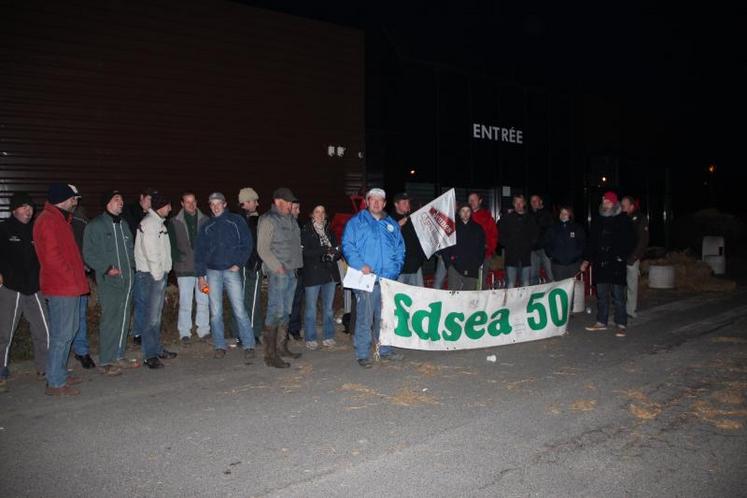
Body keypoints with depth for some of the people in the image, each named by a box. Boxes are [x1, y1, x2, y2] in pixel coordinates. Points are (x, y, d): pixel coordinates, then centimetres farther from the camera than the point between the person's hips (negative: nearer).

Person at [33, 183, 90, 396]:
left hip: (69, 286, 10)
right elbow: (51, 257, -20)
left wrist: (77, 276, 14)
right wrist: (71, 276, -14)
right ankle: (55, 383, 1)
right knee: (61, 334, -6)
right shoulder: (48, 220, -13)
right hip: (61, 287, -10)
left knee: (68, 331, 16)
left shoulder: (59, 219, 18)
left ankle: (60, 374, 26)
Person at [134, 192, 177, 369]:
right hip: (151, 275, -10)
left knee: (157, 315, 15)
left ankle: (157, 349, 23)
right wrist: (157, 274, -15)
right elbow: (150, 252, -18)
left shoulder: (159, 222, 17)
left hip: (160, 274, 10)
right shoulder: (149, 223, -13)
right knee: (151, 315, -8)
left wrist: (164, 272, 12)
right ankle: (150, 355, -5)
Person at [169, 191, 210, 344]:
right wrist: (177, 260, -5)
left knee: (203, 301, 5)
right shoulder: (175, 222, 3)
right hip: (184, 269, -1)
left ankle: (203, 330, 16)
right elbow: (172, 245, 5)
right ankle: (184, 333, 11)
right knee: (185, 302, 1)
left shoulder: (205, 221, 5)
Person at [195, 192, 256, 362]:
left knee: (239, 310, -10)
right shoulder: (206, 227, 12)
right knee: (215, 312, 3)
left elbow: (247, 244, 2)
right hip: (212, 272, 3)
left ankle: (248, 347, -6)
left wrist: (238, 263, -7)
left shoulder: (236, 221, 4)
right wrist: (200, 275, 5)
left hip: (232, 271, -3)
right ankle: (220, 346, 13)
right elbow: (199, 252, 13)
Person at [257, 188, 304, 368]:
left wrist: (297, 266, 13)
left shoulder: (290, 219, 17)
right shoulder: (268, 220, -8)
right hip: (277, 272, -8)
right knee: (276, 312, -10)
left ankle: (282, 347, 24)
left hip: (292, 271, 8)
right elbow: (263, 249, -12)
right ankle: (270, 355, -5)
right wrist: (278, 267, -16)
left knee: (286, 311, 14)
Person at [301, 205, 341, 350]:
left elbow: (337, 249, 17)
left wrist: (335, 252, -6)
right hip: (312, 274, -5)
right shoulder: (306, 231, -1)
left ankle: (328, 337, 17)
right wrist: (324, 251, -18)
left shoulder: (329, 231, 16)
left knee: (328, 307, 9)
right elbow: (304, 252, -11)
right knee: (311, 308, -3)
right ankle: (310, 339, 5)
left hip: (330, 273, 5)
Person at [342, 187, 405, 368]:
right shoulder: (356, 222, 4)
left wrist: (395, 268, 0)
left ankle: (385, 349, 25)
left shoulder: (392, 225, 17)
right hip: (366, 278, -4)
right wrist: (360, 265, -17)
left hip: (388, 279, 4)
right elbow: (347, 246, -4)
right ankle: (362, 354, 3)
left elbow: (400, 249, 16)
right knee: (365, 318, -5)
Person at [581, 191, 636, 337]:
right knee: (601, 295, 11)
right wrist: (587, 259, 9)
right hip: (600, 264, 5)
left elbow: (630, 241, -3)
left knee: (618, 296, -3)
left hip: (616, 265, -5)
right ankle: (601, 322, 21)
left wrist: (622, 257, -12)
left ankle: (621, 325, 4)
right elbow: (591, 242, 15)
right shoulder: (598, 221, 12)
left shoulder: (624, 220, -2)